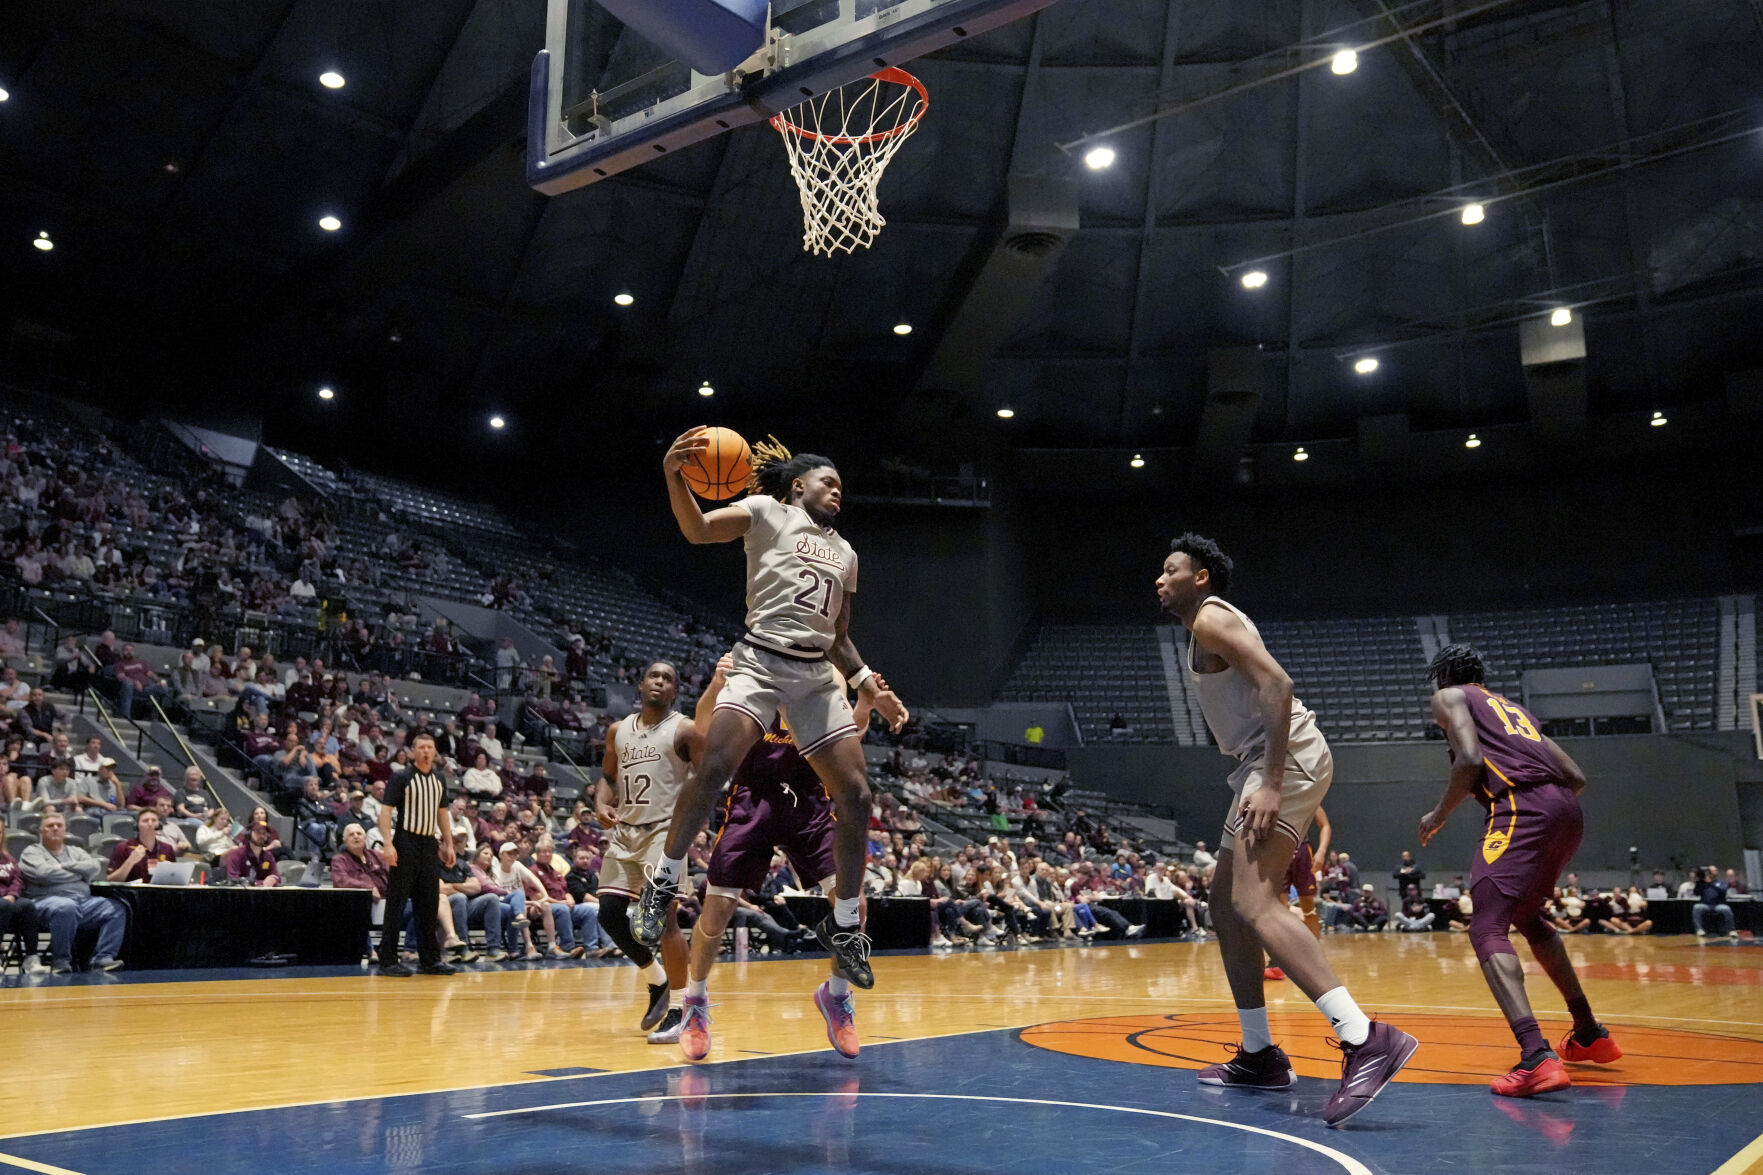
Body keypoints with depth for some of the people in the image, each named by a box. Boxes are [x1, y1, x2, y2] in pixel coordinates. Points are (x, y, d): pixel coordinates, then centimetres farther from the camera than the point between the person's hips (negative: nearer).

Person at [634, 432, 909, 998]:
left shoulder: (845, 553, 24)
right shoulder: (768, 512, 6)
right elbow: (698, 530, -10)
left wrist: (869, 685, 13)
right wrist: (674, 476, -28)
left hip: (817, 675, 6)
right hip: (761, 661, -5)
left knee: (856, 794, -2)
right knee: (716, 764, -26)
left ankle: (843, 922, 13)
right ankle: (665, 881, -5)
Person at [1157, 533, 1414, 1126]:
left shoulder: (1212, 618, -5)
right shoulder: (1204, 631, 25)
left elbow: (1277, 685, -19)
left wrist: (1270, 784, -26)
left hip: (1287, 757, -11)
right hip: (1262, 764, 11)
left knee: (1254, 905, -23)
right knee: (1227, 909, 13)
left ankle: (1366, 1039, -32)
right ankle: (1259, 1056, 18)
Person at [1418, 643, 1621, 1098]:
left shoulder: (1449, 698, 14)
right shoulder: (1514, 708, 33)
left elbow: (1471, 759, -6)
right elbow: (1577, 778, 24)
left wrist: (1438, 816, 6)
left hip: (1522, 809, -8)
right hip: (1567, 811, 8)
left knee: (1487, 929, -12)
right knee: (1527, 917, 28)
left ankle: (1537, 1057, -31)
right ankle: (1590, 1035, 37)